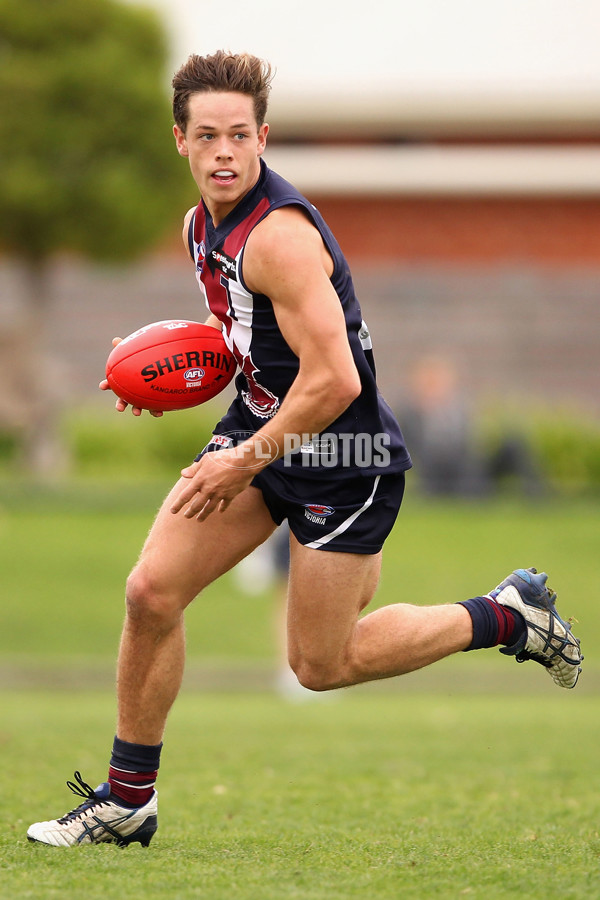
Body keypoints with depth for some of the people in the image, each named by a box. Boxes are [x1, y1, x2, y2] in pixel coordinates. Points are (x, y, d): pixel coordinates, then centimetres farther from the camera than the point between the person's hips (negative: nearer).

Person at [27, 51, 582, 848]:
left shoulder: (279, 236, -25)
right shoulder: (201, 224, 4)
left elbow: (334, 381, -29)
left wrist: (247, 462, -20)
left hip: (344, 456, -8)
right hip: (260, 426, 8)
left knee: (321, 665, 2)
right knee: (151, 593, -4)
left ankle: (505, 616, 20)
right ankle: (128, 802, 9)